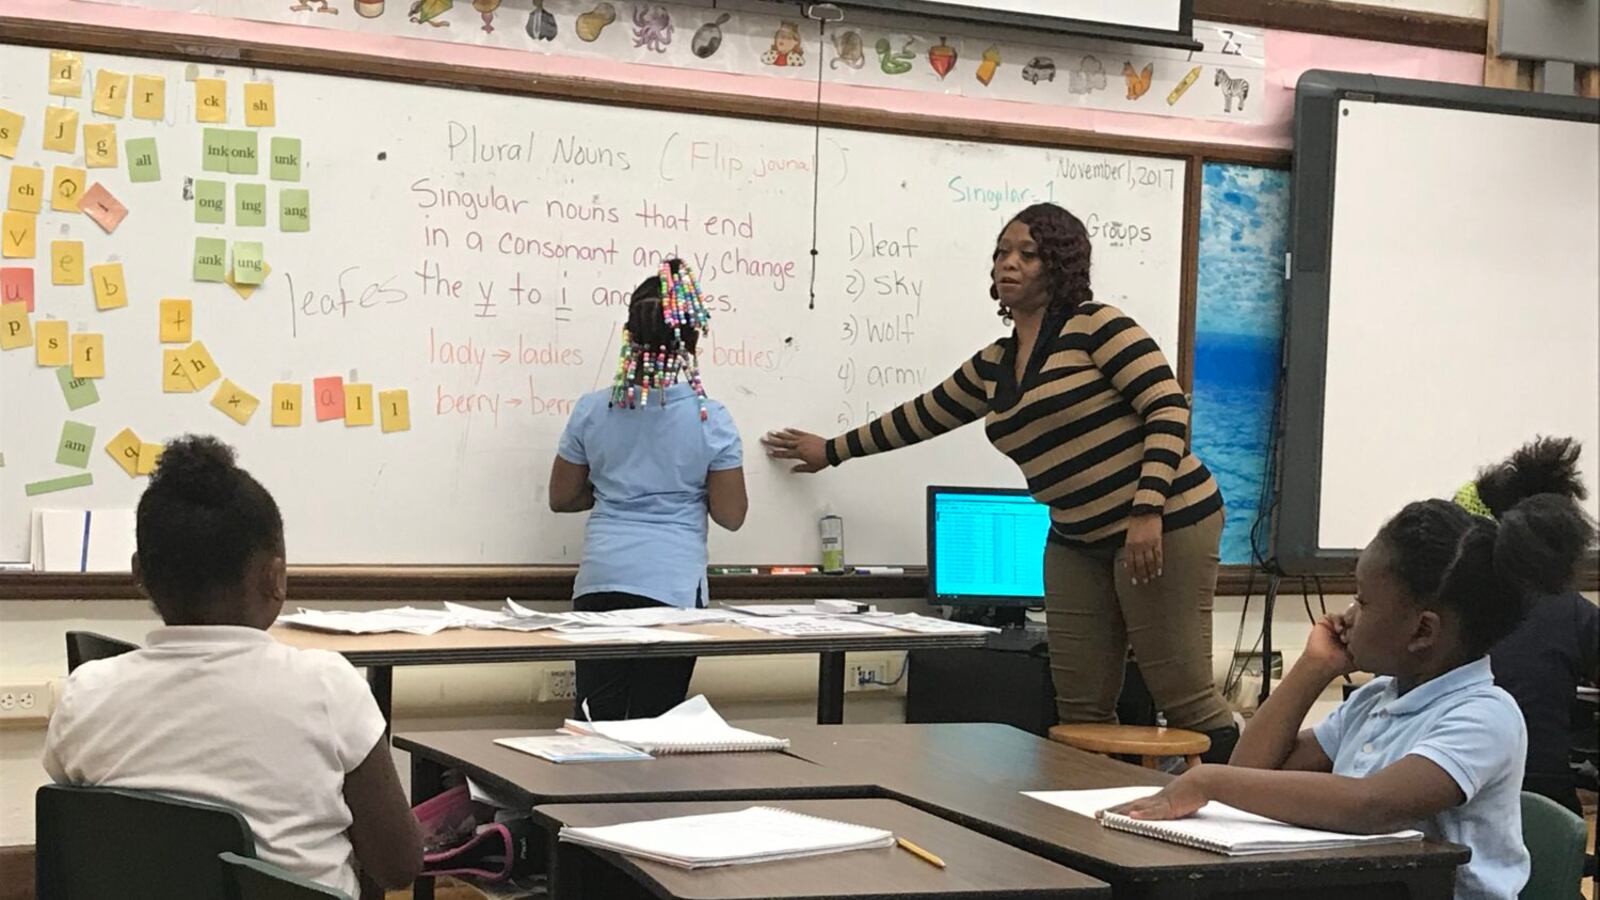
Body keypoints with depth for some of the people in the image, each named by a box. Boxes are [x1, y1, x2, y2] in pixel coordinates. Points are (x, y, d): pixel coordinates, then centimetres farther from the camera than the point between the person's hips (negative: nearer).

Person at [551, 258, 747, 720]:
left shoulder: (592, 410, 1)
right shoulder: (711, 419, -6)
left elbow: (561, 498, 11)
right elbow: (730, 515, -1)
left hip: (600, 582, 2)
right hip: (673, 584, -2)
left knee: (596, 721, 6)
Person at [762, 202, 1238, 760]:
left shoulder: (1095, 325, -8)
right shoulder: (991, 367, 14)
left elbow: (1168, 409, -14)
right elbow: (921, 417, 29)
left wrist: (1147, 512, -22)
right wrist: (831, 451, 38)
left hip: (1164, 525, -7)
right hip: (1079, 543, 8)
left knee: (1184, 699, -8)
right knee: (1080, 710, 3)